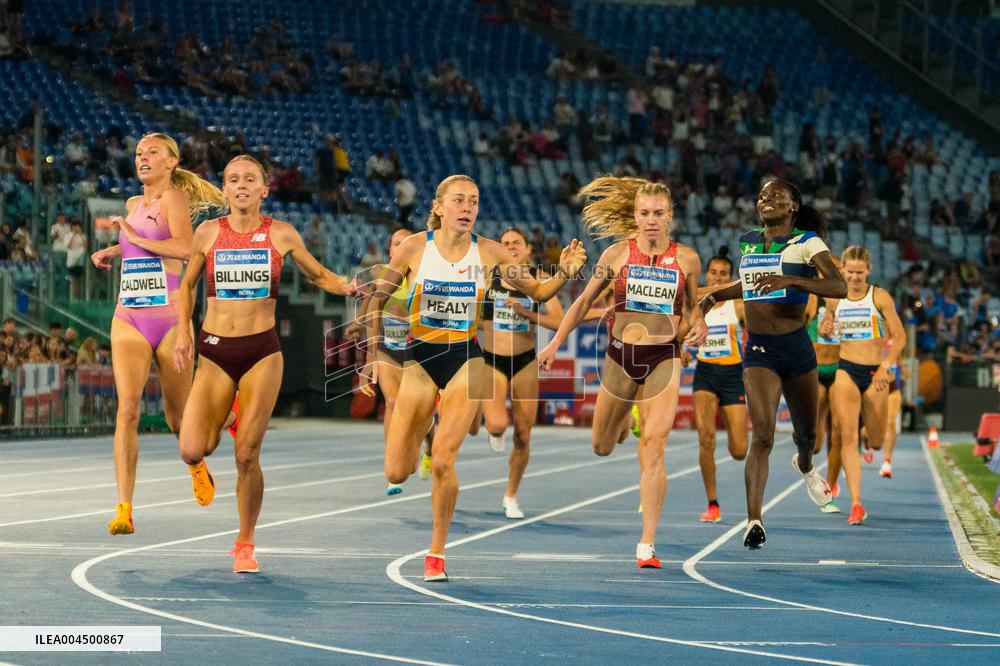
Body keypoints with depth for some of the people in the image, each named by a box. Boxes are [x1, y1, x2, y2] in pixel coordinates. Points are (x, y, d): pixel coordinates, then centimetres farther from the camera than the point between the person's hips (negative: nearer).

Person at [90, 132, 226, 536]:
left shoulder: (174, 196, -5)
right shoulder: (133, 205, 15)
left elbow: (185, 248, -23)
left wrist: (135, 238, -17)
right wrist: (115, 252, 18)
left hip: (169, 318, -4)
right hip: (128, 318, 4)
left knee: (178, 420, 8)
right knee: (127, 409, -14)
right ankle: (124, 509, -19)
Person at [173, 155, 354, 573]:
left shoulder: (281, 235, 1)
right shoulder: (208, 233, 2)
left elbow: (319, 276, 13)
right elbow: (187, 286, 15)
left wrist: (349, 288, -7)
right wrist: (183, 333, 2)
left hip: (262, 351, -1)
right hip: (215, 351, 1)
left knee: (247, 455, -4)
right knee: (192, 450, -13)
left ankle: (245, 544, 14)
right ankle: (200, 468, 27)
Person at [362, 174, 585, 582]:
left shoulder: (488, 252, -4)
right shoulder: (414, 247, -7)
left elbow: (537, 292, 4)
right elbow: (379, 297, 5)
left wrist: (564, 273, -16)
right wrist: (373, 354, 1)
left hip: (465, 359, -1)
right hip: (420, 358, 1)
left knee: (442, 463, -16)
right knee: (397, 474, -1)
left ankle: (437, 554, 2)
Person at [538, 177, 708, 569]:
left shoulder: (686, 258, 0)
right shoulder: (617, 254, -1)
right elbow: (585, 301, 9)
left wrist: (699, 326, -7)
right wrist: (555, 344, 7)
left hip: (663, 359, -2)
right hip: (620, 356, 2)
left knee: (653, 447, -15)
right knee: (602, 448, 15)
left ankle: (647, 544, -14)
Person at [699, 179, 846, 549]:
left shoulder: (807, 242, -6)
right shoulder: (747, 243, 9)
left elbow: (839, 287, -20)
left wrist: (790, 280, -31)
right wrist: (714, 297, 14)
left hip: (797, 347, -1)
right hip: (759, 351, 1)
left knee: (806, 432, 17)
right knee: (763, 435, -17)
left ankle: (805, 465, 54)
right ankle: (753, 521, -20)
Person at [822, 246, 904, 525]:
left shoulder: (879, 297, -4)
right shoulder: (835, 299, 4)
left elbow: (899, 337, -6)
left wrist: (885, 367, -18)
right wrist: (827, 329, -3)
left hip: (875, 372, -1)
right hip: (846, 370, 1)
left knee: (875, 443, 8)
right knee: (848, 436, -13)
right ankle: (856, 504, -15)